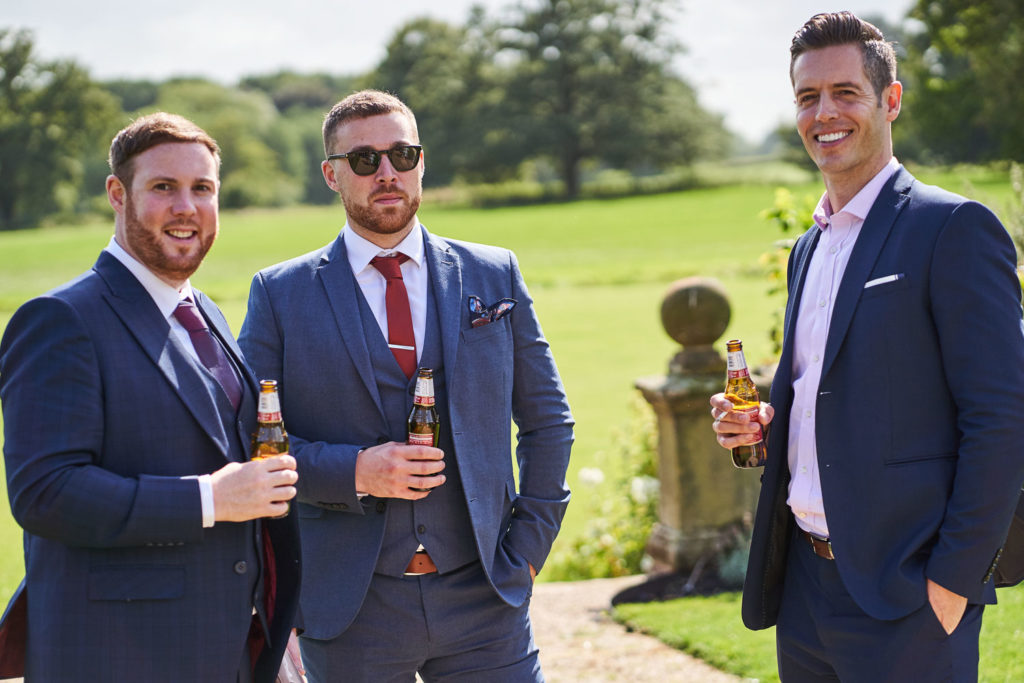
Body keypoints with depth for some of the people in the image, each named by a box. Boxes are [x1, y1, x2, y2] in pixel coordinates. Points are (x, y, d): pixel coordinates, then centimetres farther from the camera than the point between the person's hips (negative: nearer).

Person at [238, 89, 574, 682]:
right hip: (349, 610, -1)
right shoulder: (281, 294, 2)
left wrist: (528, 547, 4)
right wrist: (353, 472, -14)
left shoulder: (494, 275, 8)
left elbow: (548, 421, 12)